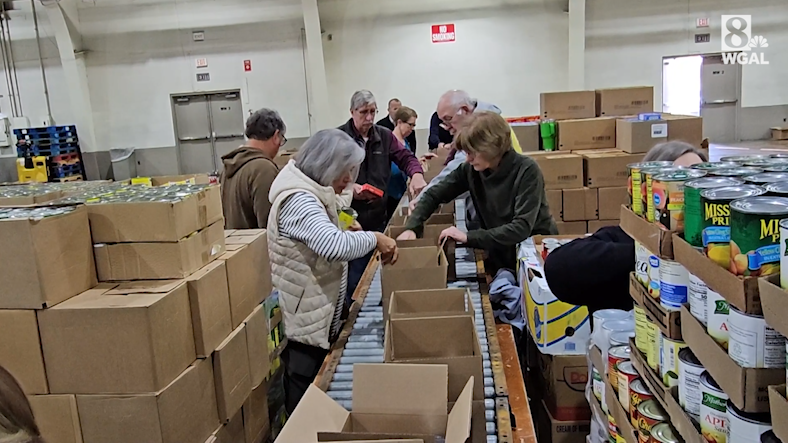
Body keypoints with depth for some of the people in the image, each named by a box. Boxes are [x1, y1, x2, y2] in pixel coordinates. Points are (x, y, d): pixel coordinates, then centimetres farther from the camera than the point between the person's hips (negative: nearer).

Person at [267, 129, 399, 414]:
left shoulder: (311, 194, 8)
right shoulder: (299, 200, -25)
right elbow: (335, 245, -40)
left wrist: (346, 229, 5)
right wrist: (373, 239, -25)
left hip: (317, 318, 10)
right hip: (304, 323, -10)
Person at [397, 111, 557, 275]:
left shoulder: (526, 170, -20)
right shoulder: (470, 169, -7)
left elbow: (522, 227, -28)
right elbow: (433, 195, 2)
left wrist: (468, 237, -30)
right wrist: (411, 227, -15)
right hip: (501, 254, 5)